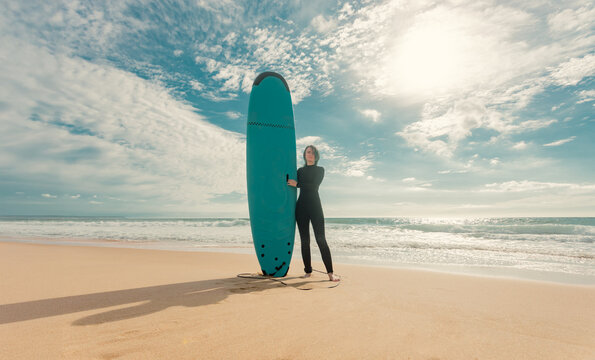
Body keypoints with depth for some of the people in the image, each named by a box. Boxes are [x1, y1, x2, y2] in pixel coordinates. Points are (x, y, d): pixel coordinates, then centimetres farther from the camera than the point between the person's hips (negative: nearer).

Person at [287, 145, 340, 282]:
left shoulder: (320, 170, 8)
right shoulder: (300, 170, 18)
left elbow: (314, 186, -7)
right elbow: (292, 184, 15)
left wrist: (297, 184, -8)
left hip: (314, 205, -3)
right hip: (301, 206, 3)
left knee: (320, 238, -10)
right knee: (304, 240, 3)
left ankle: (330, 273, -8)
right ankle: (308, 270, 11)